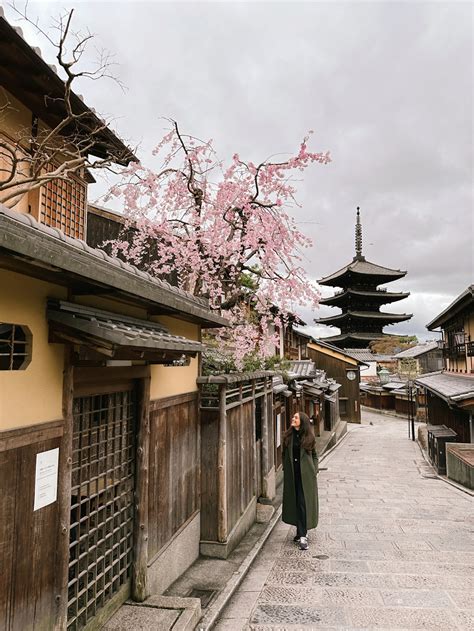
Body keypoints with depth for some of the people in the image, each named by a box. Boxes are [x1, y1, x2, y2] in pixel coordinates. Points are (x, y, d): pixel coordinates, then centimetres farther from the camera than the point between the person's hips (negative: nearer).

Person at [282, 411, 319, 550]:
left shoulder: (308, 437, -2)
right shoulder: (288, 436, 2)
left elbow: (314, 456, 7)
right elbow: (285, 455, 9)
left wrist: (314, 471, -1)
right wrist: (285, 470, 4)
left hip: (306, 475, -3)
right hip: (292, 475, 3)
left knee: (304, 503, -5)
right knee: (295, 503, 10)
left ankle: (302, 535, -2)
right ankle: (302, 532, 26)